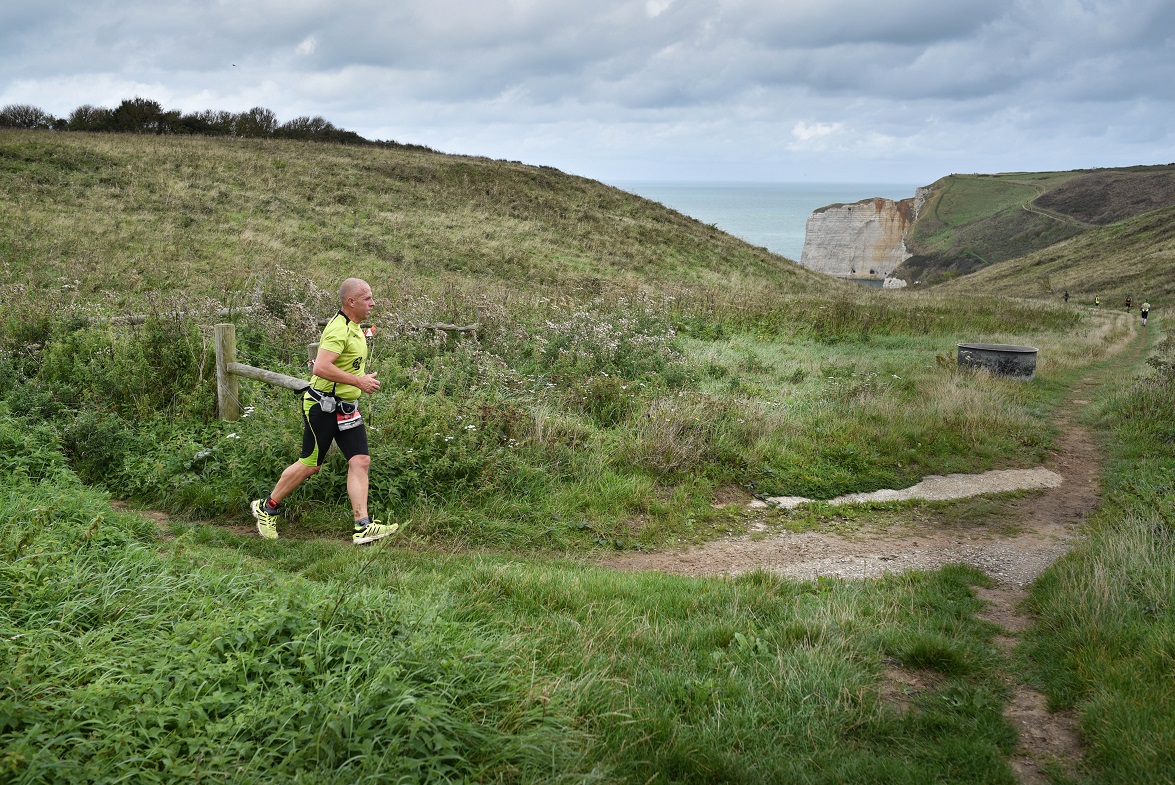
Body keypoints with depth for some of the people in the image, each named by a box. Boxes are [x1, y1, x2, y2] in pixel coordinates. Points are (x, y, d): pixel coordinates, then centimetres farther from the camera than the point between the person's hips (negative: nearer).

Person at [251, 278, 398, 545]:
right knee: (310, 465, 2)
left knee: (360, 461, -2)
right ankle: (267, 507, 23)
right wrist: (359, 381, -25)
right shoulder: (338, 329, -20)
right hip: (323, 407, -9)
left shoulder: (354, 327, 13)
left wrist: (363, 378, 17)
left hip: (346, 408, 9)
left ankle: (363, 527, -5)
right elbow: (321, 367, -31)